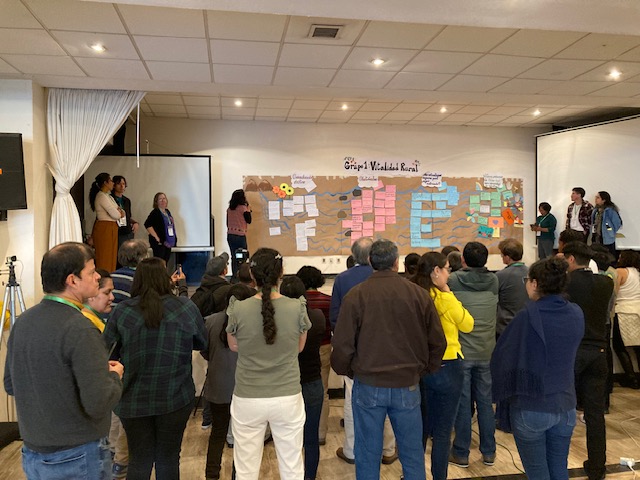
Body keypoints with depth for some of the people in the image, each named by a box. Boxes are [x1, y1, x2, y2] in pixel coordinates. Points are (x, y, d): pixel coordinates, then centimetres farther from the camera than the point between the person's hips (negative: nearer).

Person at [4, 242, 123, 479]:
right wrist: (115, 376, -8)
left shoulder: (23, 322, -1)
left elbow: (10, 384, 11)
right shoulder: (80, 330, -26)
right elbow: (98, 404, -28)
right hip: (77, 458, -7)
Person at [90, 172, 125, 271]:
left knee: (111, 258, 10)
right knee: (104, 259, -6)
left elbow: (122, 213, 16)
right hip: (104, 229, -9)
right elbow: (115, 215, -18)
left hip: (111, 229, 9)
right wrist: (119, 213, 5)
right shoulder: (101, 196, -12)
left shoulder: (109, 196, 18)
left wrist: (119, 211, -6)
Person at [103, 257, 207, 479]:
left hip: (133, 400, 1)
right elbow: (202, 344, 4)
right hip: (176, 398, -1)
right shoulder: (186, 307, -8)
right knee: (168, 458, 15)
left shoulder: (121, 311, -8)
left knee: (139, 460, 16)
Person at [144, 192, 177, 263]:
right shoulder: (155, 212, -9)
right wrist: (156, 237, -20)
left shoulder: (167, 212, 14)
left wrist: (174, 238, 10)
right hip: (159, 243, -7)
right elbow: (147, 225, -21)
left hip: (168, 243, 8)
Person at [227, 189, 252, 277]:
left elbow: (227, 223, 11)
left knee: (234, 257, 8)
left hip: (230, 235, 5)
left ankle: (235, 276, 10)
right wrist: (248, 209, 6)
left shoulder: (229, 209, 6)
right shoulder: (243, 208, -11)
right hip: (240, 236, -5)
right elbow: (249, 221, -2)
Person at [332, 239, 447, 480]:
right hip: (408, 385, 2)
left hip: (368, 385, -1)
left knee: (368, 455, 12)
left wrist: (345, 370, 10)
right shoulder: (418, 294, -5)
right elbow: (437, 341, 1)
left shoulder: (356, 295, -10)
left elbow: (342, 345, -9)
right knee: (413, 453, 16)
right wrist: (424, 370, 17)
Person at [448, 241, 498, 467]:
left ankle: (461, 453, 17)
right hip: (486, 352, 3)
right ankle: (489, 452, 25)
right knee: (485, 402, 14)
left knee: (462, 403, 6)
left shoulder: (453, 281, -11)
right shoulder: (493, 281, -1)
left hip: (461, 352, -3)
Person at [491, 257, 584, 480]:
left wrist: (502, 394, 3)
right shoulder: (576, 314, -3)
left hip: (531, 407, -5)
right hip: (566, 406, 5)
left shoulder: (528, 316, -19)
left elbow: (502, 357, -13)